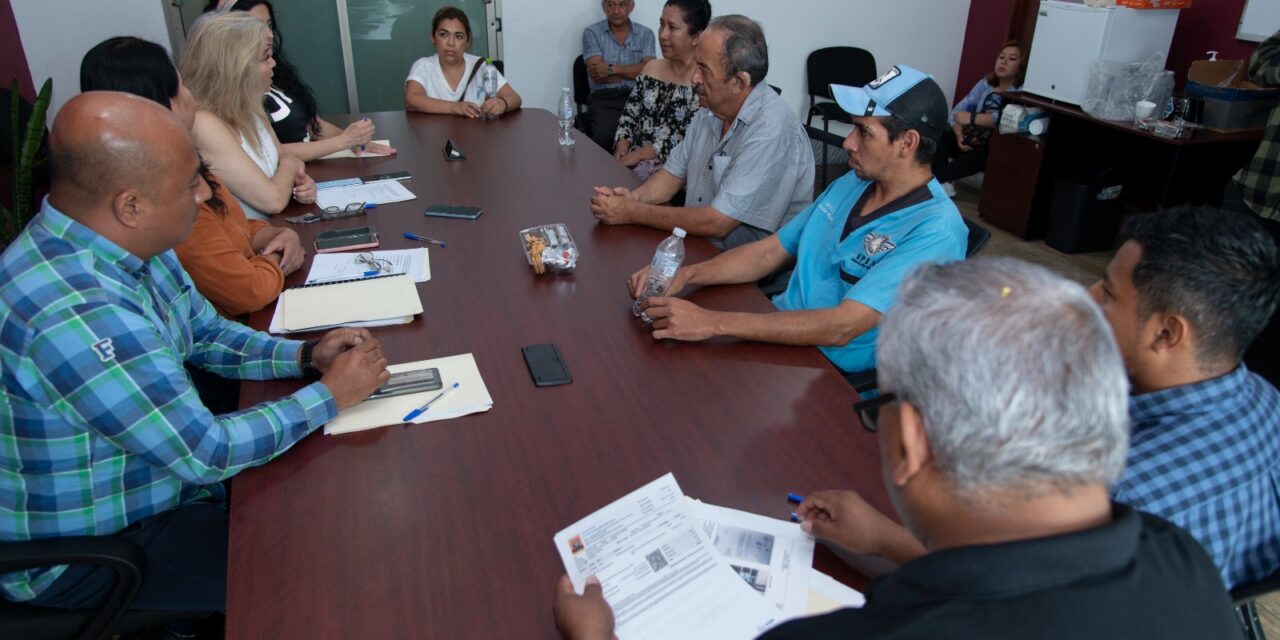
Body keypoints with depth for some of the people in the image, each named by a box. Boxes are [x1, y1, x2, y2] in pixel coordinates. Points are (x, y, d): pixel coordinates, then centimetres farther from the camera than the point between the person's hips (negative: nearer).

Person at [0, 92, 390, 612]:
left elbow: (207, 333, 8)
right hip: (83, 554, -8)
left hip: (162, 466, 8)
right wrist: (331, 394, -19)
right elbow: (205, 454, -30)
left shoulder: (128, 244, -6)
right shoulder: (74, 314, -37)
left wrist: (304, 356, -8)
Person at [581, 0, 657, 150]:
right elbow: (598, 75, -4)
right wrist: (635, 72, 1)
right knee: (604, 136, -33)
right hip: (604, 98, -2)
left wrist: (611, 69, -9)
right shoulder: (592, 33, 7)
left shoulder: (645, 34, 13)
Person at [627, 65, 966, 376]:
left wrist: (712, 322, -30)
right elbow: (770, 252, 10)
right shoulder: (851, 183, 8)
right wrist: (685, 274, -8)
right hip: (780, 329, 7)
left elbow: (841, 328, -28)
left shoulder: (935, 231, -20)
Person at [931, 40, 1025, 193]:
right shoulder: (985, 84, 11)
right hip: (971, 142, 6)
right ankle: (941, 182, -37)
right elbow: (957, 112, 4)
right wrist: (960, 135, -15)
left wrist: (972, 118, -18)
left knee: (985, 153, -39)